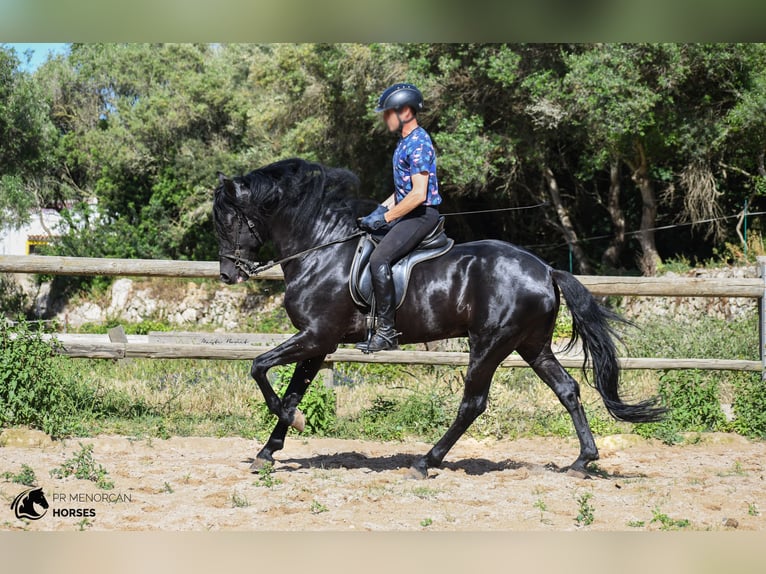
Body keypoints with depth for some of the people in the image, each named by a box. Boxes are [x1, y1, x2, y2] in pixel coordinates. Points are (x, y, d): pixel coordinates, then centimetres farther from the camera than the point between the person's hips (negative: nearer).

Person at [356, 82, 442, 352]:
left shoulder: (418, 144, -17)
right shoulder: (405, 142, 15)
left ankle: (387, 332, -24)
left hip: (422, 216, -11)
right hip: (409, 213, 11)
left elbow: (418, 194, -24)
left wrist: (385, 218, -19)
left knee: (379, 259, -25)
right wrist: (382, 209, 10)